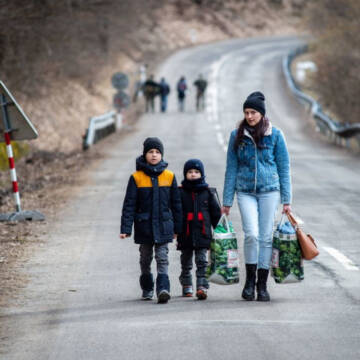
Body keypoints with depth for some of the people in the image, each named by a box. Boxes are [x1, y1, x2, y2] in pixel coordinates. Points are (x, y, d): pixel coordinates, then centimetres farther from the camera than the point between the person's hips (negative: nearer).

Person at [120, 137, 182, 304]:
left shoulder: (169, 176, 1)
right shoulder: (137, 177, -3)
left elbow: (176, 203, 8)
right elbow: (129, 204, -3)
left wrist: (177, 227, 10)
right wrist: (125, 228, -10)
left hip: (163, 226, 0)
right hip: (144, 226, 0)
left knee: (162, 258, -10)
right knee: (145, 259, 13)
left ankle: (163, 288, -18)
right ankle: (147, 288, 28)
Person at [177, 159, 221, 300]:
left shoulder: (208, 192, 5)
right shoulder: (180, 192, 2)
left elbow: (216, 213, 11)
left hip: (203, 234, -1)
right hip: (186, 234, 1)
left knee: (202, 262, -5)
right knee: (186, 262, 11)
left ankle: (202, 287, -10)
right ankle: (187, 286, 24)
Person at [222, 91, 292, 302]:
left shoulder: (275, 135, 1)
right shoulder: (237, 136, 4)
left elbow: (284, 168, 5)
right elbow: (231, 169, 8)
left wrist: (286, 200, 1)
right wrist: (227, 201, 6)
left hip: (269, 191, 0)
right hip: (245, 192, 0)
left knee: (266, 237, 1)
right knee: (251, 234, -15)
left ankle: (262, 285, 10)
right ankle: (250, 280, 1)